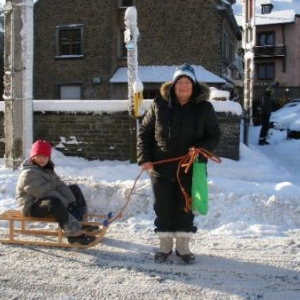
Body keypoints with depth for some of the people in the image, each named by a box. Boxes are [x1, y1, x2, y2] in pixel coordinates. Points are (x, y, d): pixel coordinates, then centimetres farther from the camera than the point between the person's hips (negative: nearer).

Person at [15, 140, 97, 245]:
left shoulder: (47, 168, 7)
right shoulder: (28, 174, -23)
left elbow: (59, 185, 0)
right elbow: (46, 193, -28)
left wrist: (72, 202, -12)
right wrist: (68, 205, -27)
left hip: (51, 201, 11)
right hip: (33, 206, -10)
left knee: (74, 189, 14)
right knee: (54, 201, -42)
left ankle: (78, 223, 3)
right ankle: (74, 233, -39)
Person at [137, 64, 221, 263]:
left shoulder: (204, 107, -2)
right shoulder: (160, 105, -2)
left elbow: (214, 136, 2)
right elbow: (144, 132, 5)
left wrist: (201, 149, -17)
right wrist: (144, 158, -6)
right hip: (161, 168, 1)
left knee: (185, 208, 9)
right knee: (163, 208, 9)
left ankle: (183, 246, 25)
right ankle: (165, 244, 26)